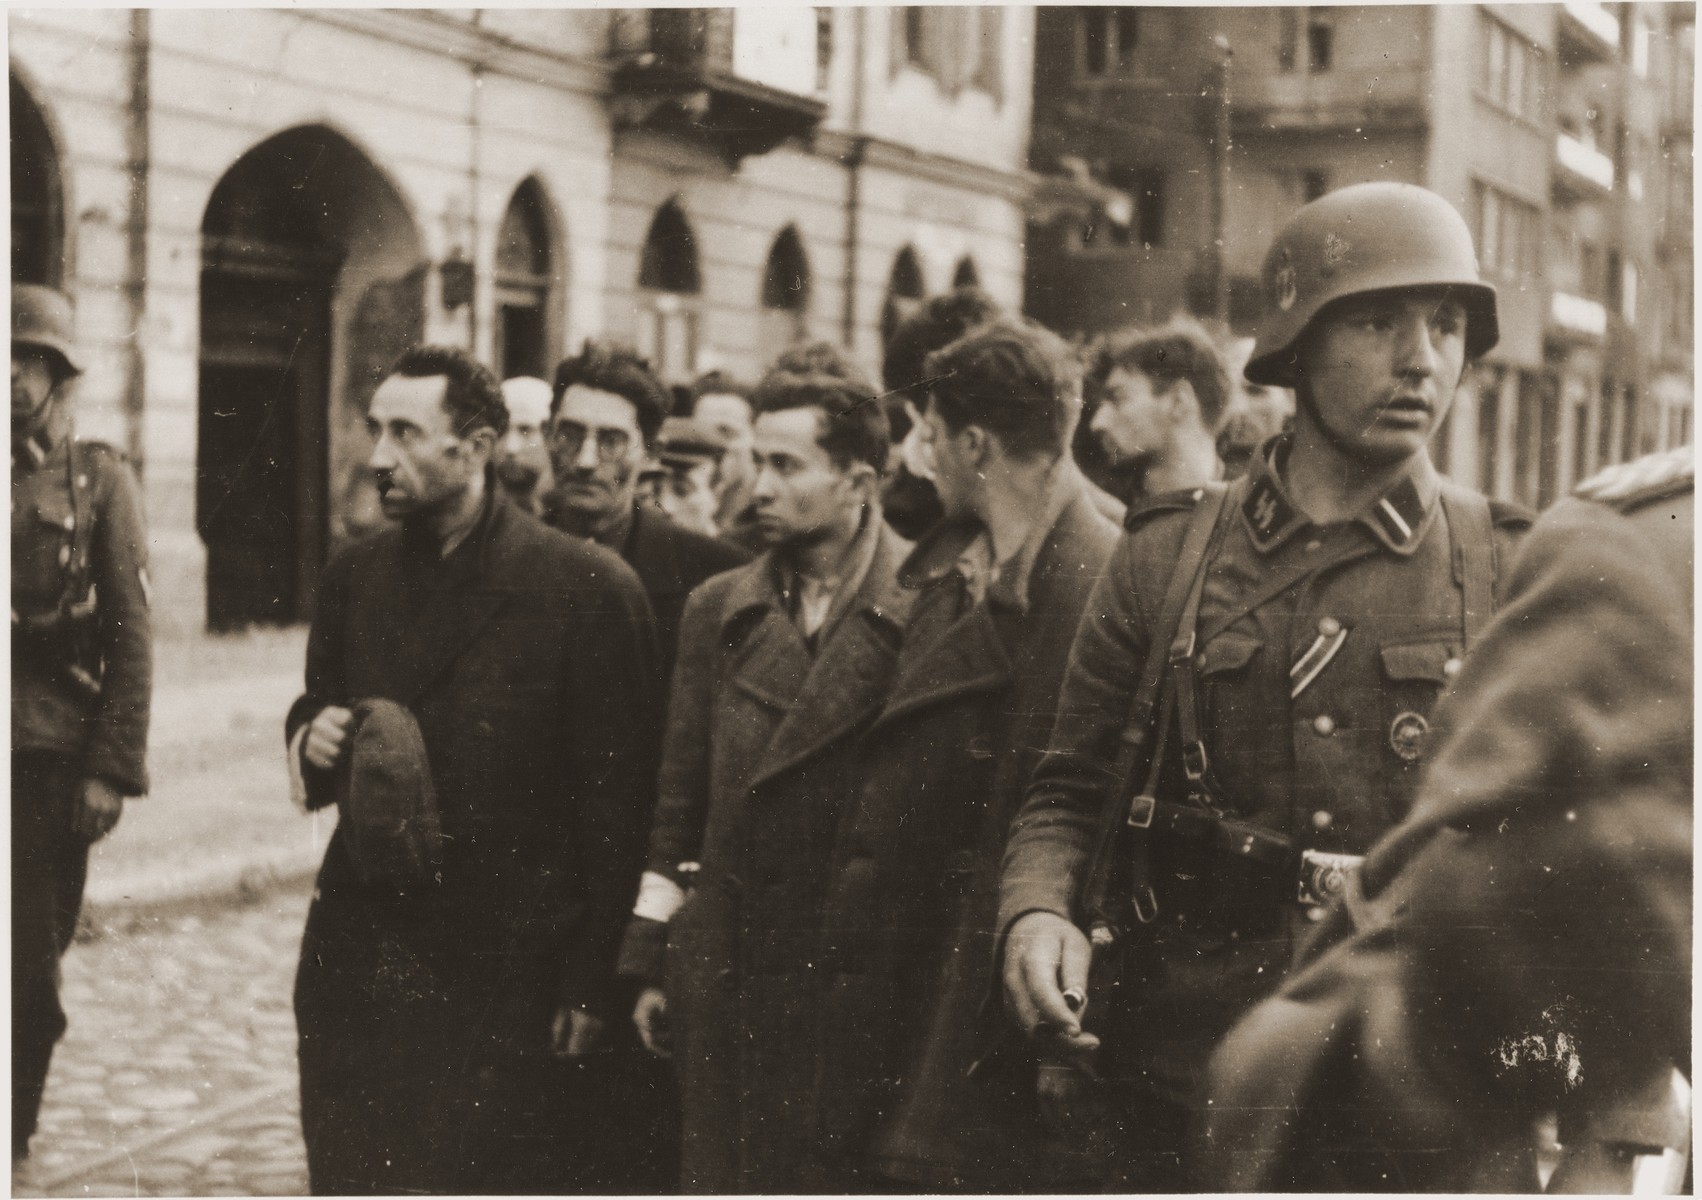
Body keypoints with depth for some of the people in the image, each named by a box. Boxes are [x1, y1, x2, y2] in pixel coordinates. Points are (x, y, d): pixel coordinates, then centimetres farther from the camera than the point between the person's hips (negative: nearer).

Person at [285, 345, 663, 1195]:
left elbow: (617, 801, -7)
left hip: (496, 975, -5)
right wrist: (312, 741, -3)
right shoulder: (354, 576, 9)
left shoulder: (588, 589, -9)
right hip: (352, 955, 5)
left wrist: (591, 986, -8)